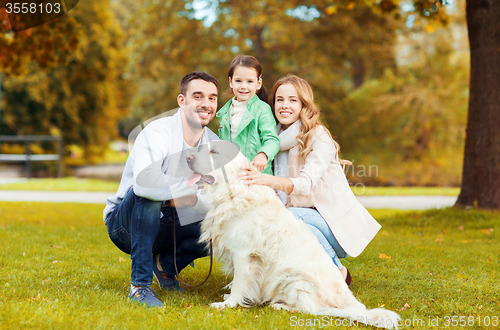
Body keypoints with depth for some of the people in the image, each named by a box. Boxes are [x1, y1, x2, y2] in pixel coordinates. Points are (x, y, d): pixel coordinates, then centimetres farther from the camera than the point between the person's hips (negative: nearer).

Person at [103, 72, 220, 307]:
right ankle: (139, 285, -29)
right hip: (125, 224, -5)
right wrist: (192, 192, -30)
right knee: (149, 193, -37)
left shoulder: (213, 144, 0)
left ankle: (166, 263, 9)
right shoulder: (157, 132, -22)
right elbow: (144, 180, -42)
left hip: (167, 227, 6)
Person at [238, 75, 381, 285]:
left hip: (337, 221, -7)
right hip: (308, 216, 7)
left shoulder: (319, 137, -13)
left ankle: (336, 271, -12)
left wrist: (266, 180, -47)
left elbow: (306, 184, -29)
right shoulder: (279, 138, 8)